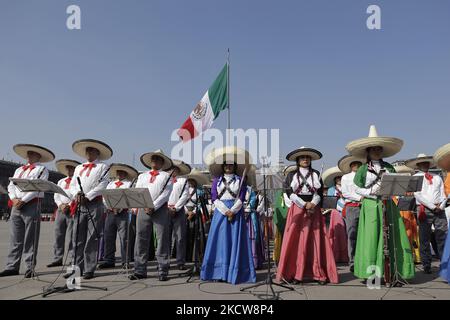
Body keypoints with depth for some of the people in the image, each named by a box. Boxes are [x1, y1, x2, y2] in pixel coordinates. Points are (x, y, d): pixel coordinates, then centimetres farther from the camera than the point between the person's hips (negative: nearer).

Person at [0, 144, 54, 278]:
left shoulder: (42, 169, 3)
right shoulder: (19, 170, 23)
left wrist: (23, 200, -16)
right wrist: (14, 199, -5)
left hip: (32, 205, -6)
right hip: (16, 205, 6)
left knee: (30, 238, -2)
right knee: (15, 238, 7)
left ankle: (30, 267, 3)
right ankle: (12, 266, 12)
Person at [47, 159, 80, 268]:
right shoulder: (61, 181, 21)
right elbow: (56, 196, 15)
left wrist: (69, 205, -15)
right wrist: (61, 205, -3)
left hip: (72, 210, -6)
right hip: (60, 210, 6)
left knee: (72, 235, -6)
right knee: (58, 234, 6)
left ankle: (73, 258, -1)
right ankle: (58, 258, 13)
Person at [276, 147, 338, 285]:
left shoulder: (316, 175, 12)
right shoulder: (291, 175, 7)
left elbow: (320, 192, 6)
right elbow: (290, 193, -2)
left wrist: (313, 204, -12)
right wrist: (304, 205, -10)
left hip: (314, 209, 1)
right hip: (297, 210, -1)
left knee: (316, 241, -2)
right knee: (296, 241, -5)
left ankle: (319, 273, 3)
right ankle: (294, 274, -1)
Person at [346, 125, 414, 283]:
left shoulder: (389, 167, 12)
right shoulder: (363, 169, 4)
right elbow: (357, 188, 1)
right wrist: (372, 192, -12)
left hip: (387, 204, 3)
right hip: (371, 206, -3)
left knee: (390, 236, 1)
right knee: (372, 237, -5)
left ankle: (390, 270, 9)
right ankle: (371, 271, 1)